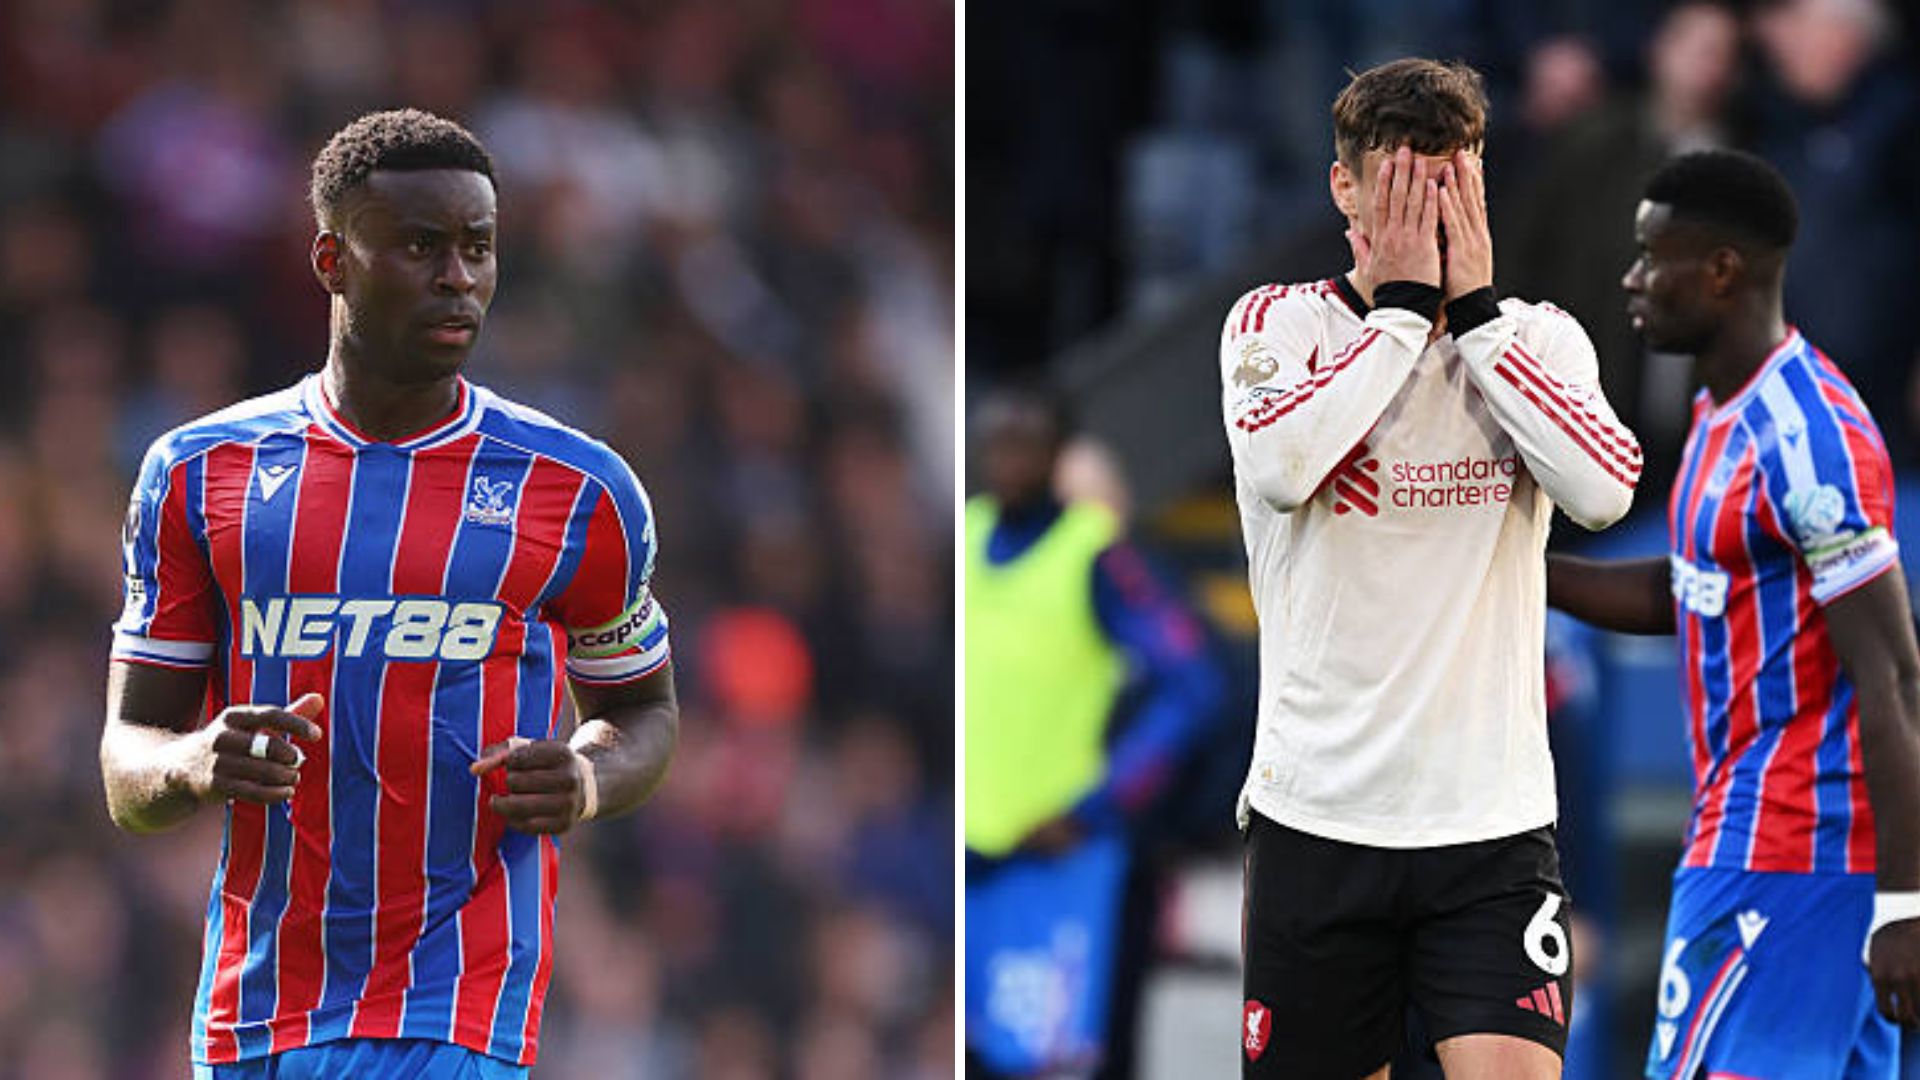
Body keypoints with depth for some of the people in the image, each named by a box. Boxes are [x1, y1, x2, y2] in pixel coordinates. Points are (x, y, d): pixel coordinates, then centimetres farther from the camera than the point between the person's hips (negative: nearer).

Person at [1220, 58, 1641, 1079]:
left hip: (1493, 817, 0)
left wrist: (1475, 307, -10)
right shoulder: (1276, 322, 2)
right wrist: (1404, 303, -14)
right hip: (1317, 809, 0)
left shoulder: (1539, 337, 7)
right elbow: (1279, 466, -20)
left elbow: (1605, 490, -14)